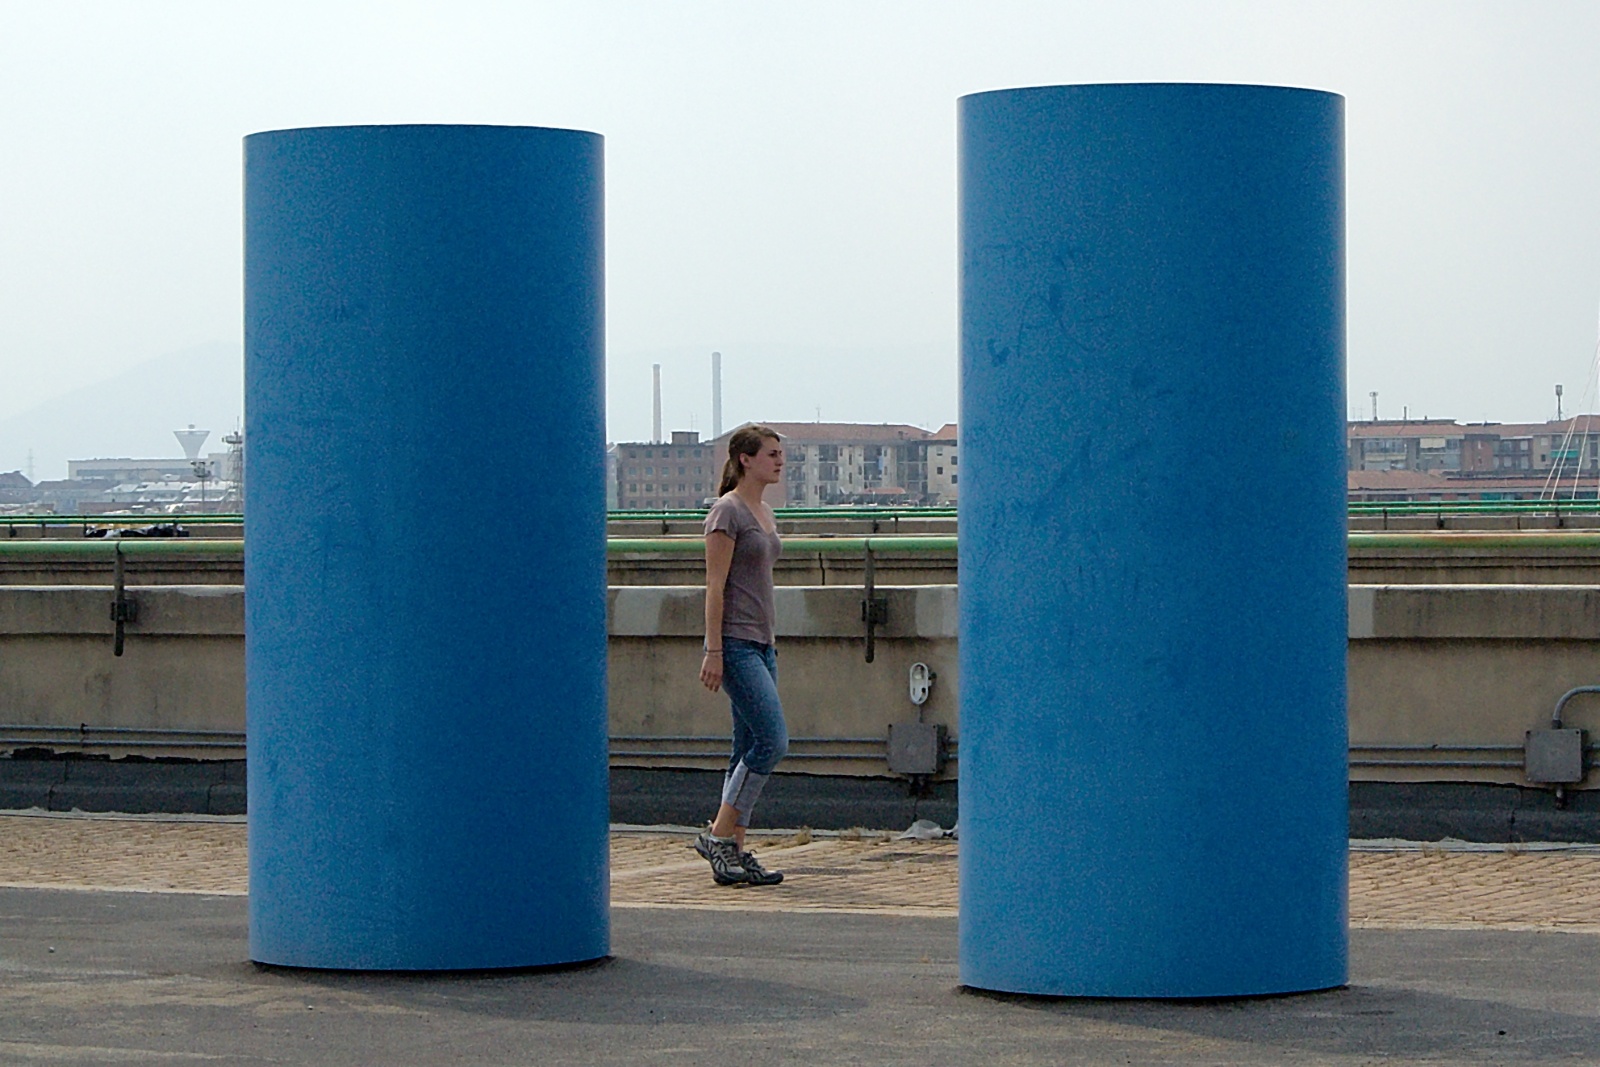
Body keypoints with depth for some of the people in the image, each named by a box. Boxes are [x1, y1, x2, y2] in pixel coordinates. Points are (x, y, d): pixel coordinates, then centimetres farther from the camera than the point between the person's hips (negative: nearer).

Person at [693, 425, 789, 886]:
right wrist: (713, 652, -18)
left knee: (751, 750, 7)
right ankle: (718, 835, -7)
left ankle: (735, 850, 9)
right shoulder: (727, 511, -10)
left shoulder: (764, 513, 16)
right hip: (735, 643, -9)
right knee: (773, 740, -15)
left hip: (760, 644, 9)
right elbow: (715, 586, -14)